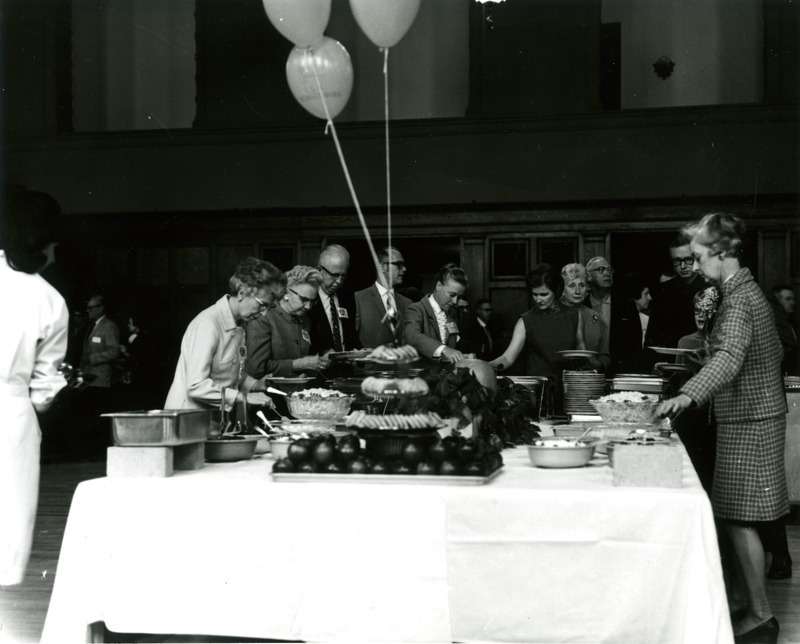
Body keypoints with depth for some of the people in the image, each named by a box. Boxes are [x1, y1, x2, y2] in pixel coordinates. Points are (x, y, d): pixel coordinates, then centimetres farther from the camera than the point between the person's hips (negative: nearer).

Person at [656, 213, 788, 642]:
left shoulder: (739, 299, -19)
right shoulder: (744, 290, 11)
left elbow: (729, 357, -36)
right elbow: (773, 352, 21)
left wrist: (687, 395, -51)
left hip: (749, 422, -10)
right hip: (750, 416, 10)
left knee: (738, 519, -4)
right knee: (737, 518, 12)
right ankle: (750, 601, 20)